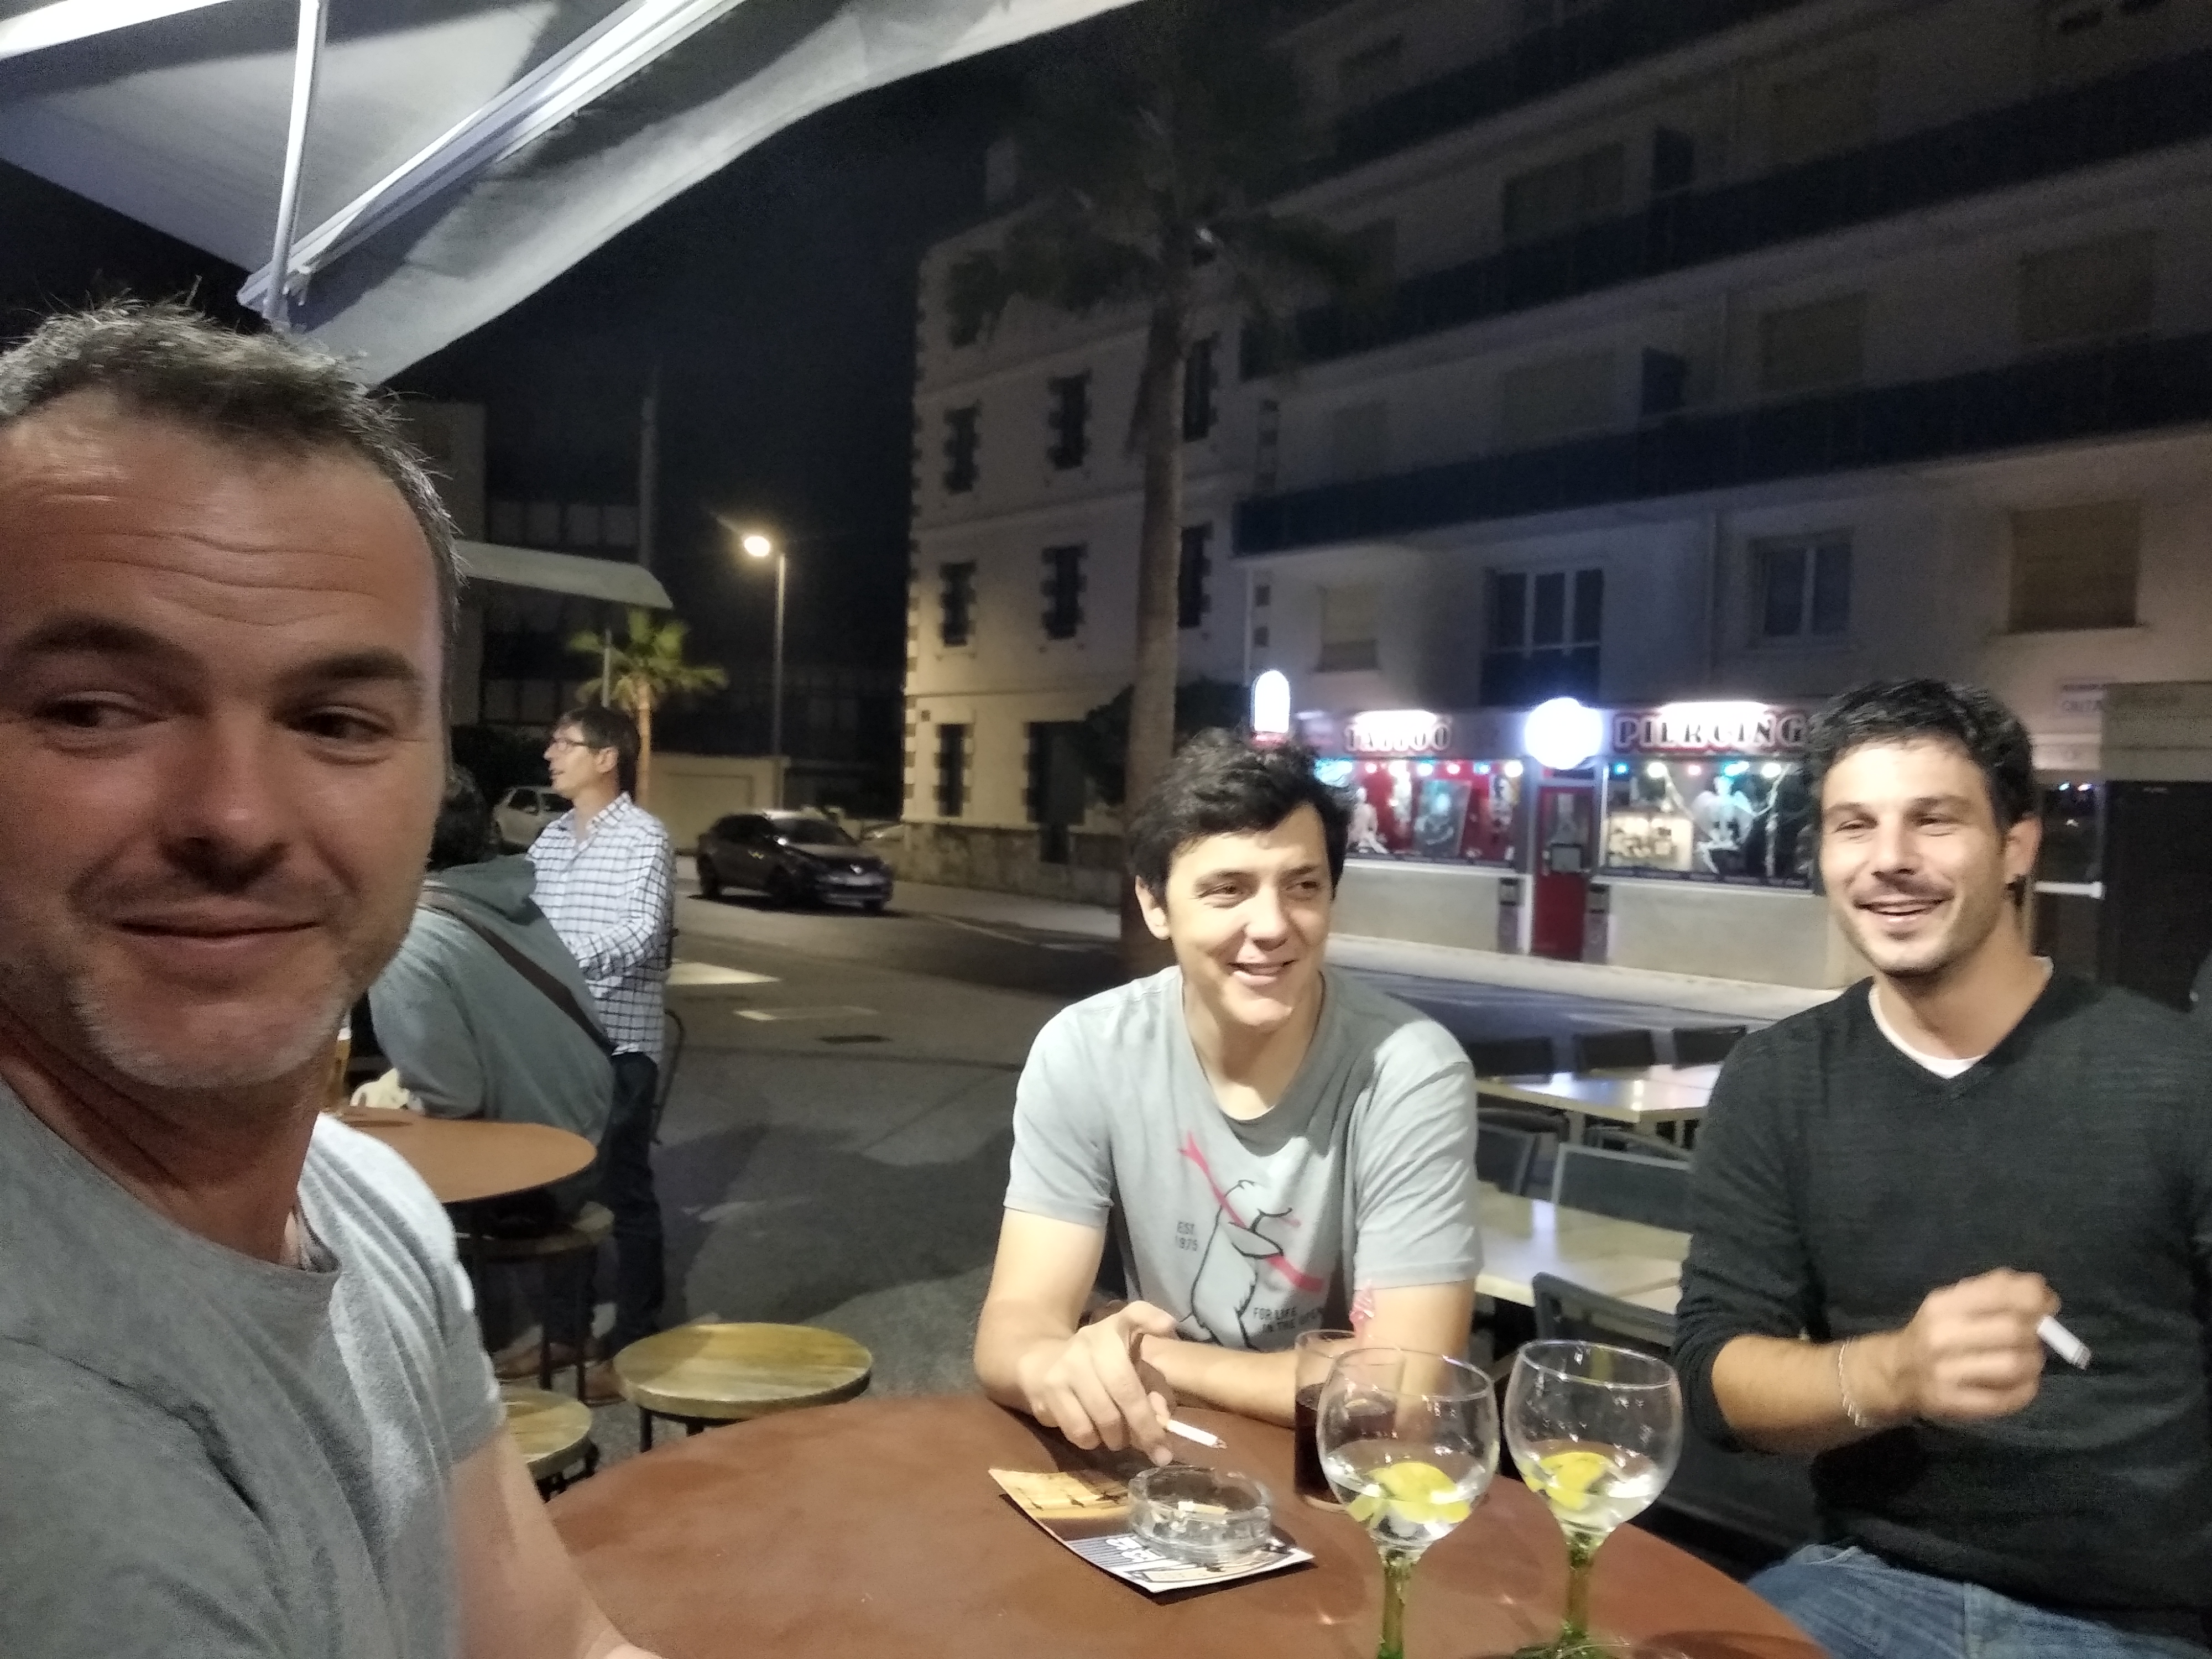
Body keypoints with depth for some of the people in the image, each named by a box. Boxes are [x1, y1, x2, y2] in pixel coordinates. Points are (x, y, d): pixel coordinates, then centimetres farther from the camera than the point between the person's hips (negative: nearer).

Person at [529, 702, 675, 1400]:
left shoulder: (644, 837, -9)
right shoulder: (550, 838, 13)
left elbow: (643, 934, -20)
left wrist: (561, 957, -29)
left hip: (619, 1043, -7)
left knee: (622, 1190, 0)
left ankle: (633, 1343, 9)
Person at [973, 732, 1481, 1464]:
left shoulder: (1411, 1072, -18)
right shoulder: (1084, 1054, -11)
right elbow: (1014, 1326, -14)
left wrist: (1154, 1358, -17)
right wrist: (1057, 1365, -36)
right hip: (1164, 1463, 2)